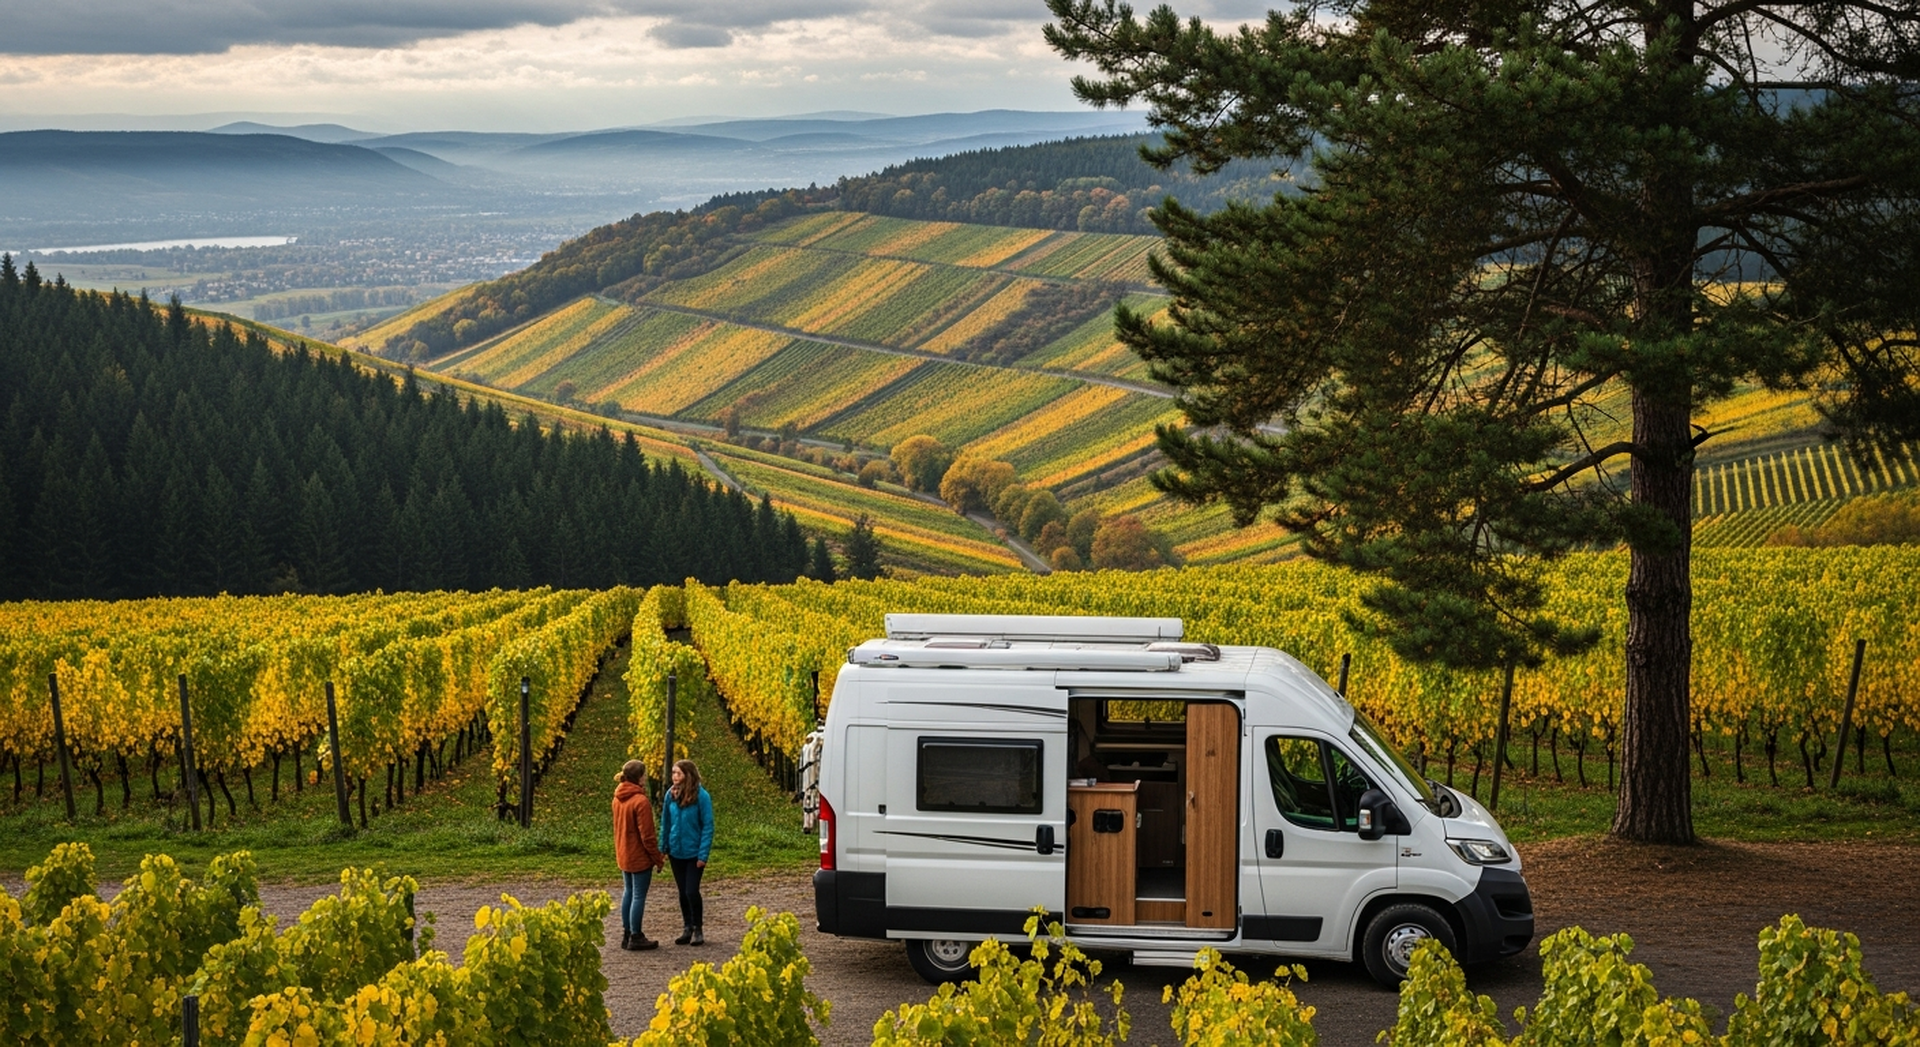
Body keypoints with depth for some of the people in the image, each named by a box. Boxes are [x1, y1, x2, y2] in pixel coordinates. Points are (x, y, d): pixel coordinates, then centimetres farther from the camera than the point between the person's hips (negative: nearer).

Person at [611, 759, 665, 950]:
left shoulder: (618, 799, 5)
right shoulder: (640, 801, -21)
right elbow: (647, 835, -19)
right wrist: (658, 858, -9)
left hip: (623, 854, 8)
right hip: (640, 856, -8)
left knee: (629, 892, 17)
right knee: (639, 896, 0)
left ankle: (626, 934, 22)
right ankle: (635, 938, 5)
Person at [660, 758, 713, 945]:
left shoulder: (701, 796, -14)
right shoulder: (671, 795, -1)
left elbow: (708, 826, -12)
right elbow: (665, 823, 7)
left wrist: (703, 854, -15)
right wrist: (663, 849, 4)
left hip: (694, 853, -4)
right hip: (676, 852, 4)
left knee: (691, 892, -5)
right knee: (683, 892, 12)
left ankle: (698, 929, 12)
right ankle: (687, 928, 24)